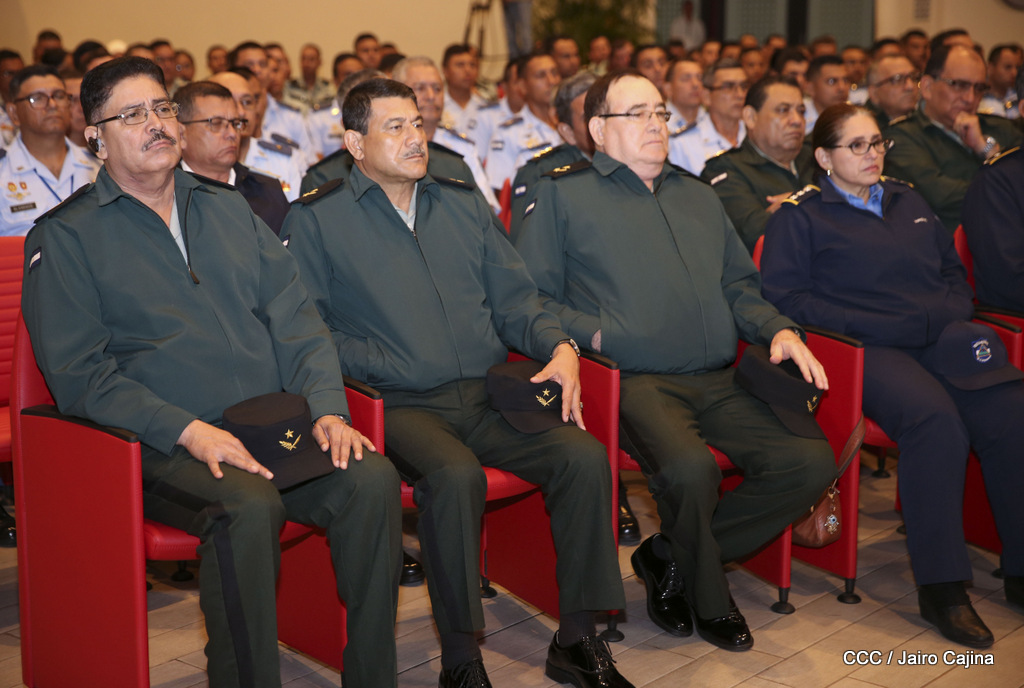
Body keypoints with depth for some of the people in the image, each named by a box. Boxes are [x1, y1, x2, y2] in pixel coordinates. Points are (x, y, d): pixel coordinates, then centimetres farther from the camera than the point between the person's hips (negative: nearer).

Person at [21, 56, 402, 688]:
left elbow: (296, 318, 13)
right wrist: (188, 431, -17)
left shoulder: (228, 208, 20)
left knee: (372, 477, -23)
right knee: (248, 507, -35)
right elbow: (79, 374, -4)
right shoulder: (64, 238, 5)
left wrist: (327, 408, -5)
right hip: (161, 447, -4)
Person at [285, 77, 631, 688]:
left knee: (586, 455, -20)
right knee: (456, 474, -35)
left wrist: (558, 346, -2)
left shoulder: (465, 204, 20)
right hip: (402, 405, -4)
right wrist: (384, 366, -16)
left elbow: (514, 297, 18)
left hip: (488, 394, 5)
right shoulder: (317, 220, 6)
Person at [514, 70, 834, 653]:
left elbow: (739, 285, 28)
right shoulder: (563, 193, 9)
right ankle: (708, 599, 0)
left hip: (721, 381, 6)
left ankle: (668, 560, 3)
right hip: (638, 382, -6)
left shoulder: (698, 195, 27)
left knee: (811, 462, -16)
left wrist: (779, 330, 9)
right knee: (690, 469, -34)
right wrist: (592, 333, -15)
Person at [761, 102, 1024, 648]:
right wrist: (889, 324, -11)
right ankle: (940, 587, -25)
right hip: (868, 350, -5)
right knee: (936, 420, -34)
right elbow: (788, 298, -4)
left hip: (943, 340, 5)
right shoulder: (799, 217, 9)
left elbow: (954, 270, 30)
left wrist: (950, 313, 5)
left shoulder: (909, 202, 27)